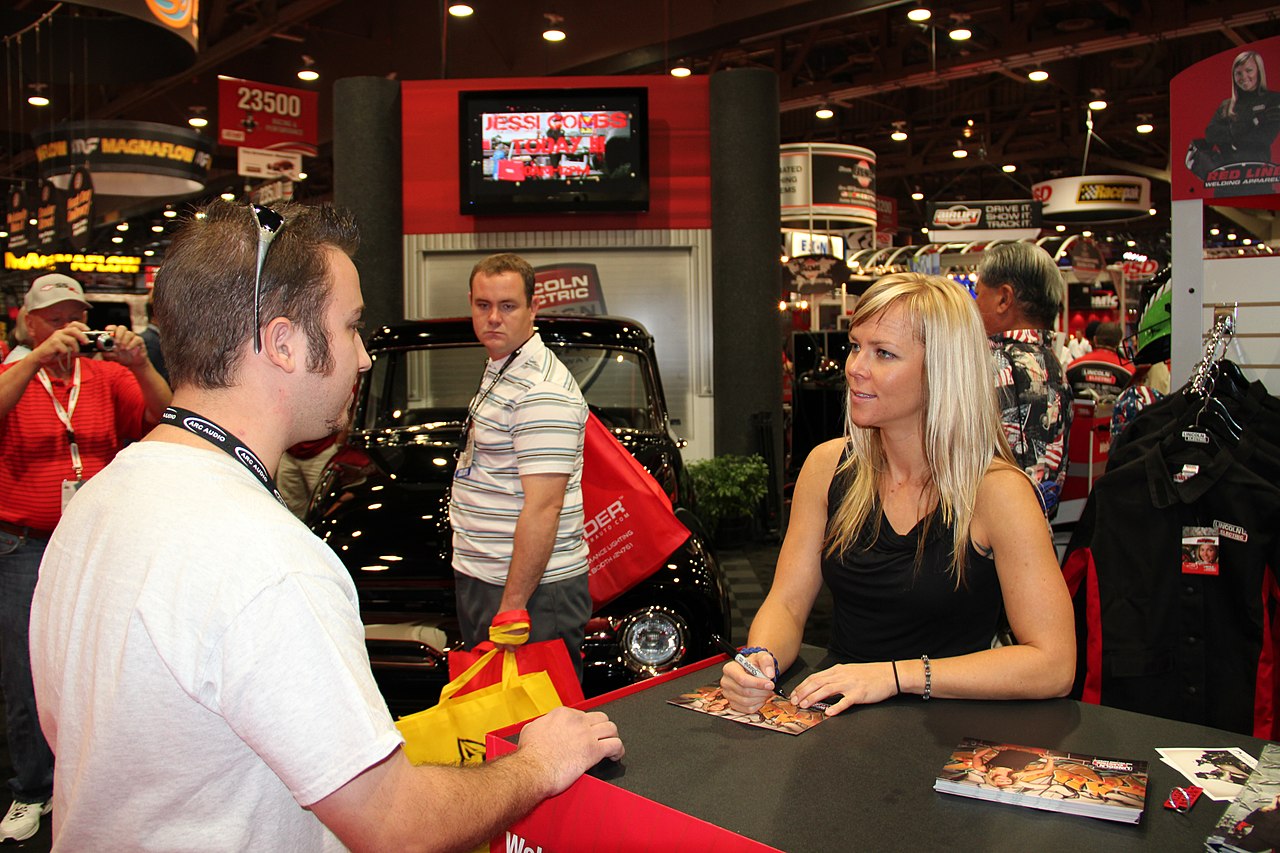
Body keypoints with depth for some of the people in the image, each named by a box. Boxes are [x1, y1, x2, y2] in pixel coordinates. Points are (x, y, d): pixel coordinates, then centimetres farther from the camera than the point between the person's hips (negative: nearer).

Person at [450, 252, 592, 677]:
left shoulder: (541, 390, -20)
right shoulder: (499, 371, 13)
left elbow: (543, 508, -25)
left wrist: (512, 606, -25)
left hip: (531, 590, -10)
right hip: (482, 578, 10)